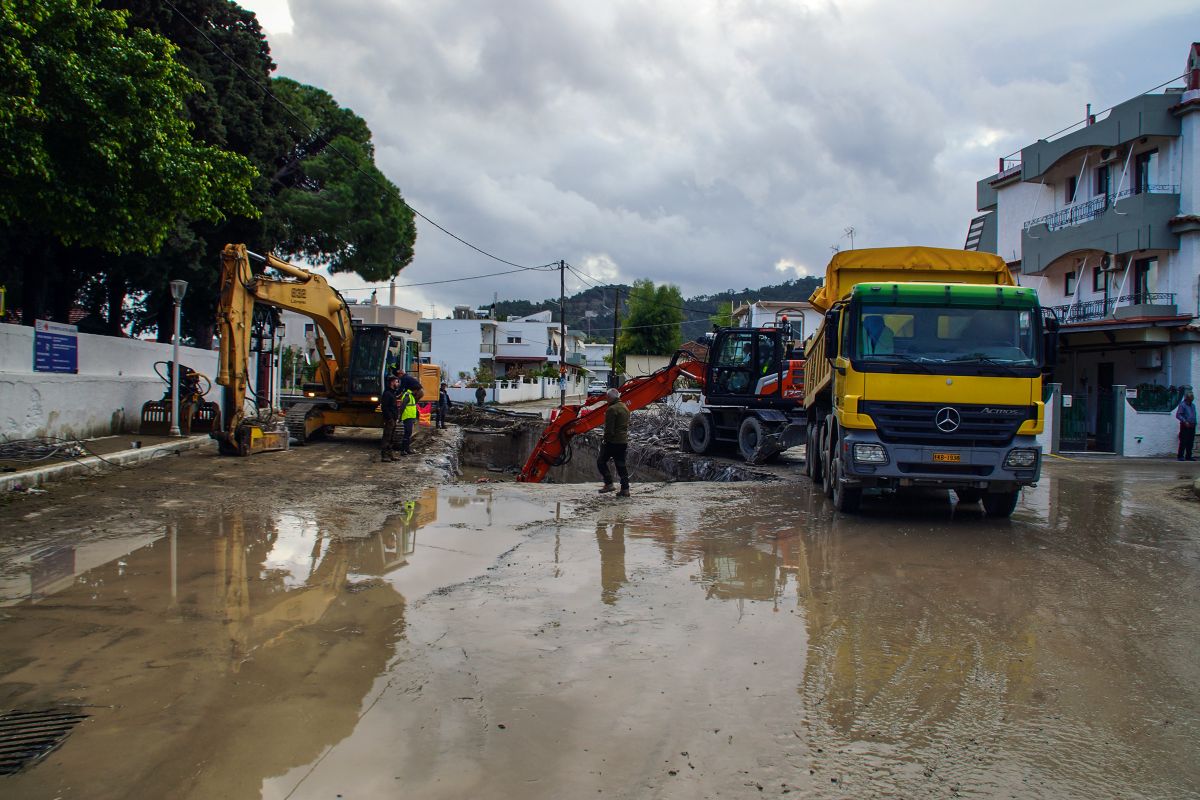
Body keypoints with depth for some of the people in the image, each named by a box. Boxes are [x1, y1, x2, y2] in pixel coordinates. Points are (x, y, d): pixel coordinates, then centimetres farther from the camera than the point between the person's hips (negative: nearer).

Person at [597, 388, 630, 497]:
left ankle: (609, 484, -5)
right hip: (623, 441, 8)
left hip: (613, 442, -8)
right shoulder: (625, 408, 14)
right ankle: (625, 489, 7)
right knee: (621, 465, 10)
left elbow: (609, 428, -19)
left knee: (601, 462, 3)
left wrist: (606, 440, -12)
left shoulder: (612, 409, -15)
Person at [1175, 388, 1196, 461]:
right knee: (1183, 442, -8)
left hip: (1192, 426, 7)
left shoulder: (1193, 405, 17)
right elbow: (1178, 415, -13)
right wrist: (1185, 421, -20)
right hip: (1185, 426, -7)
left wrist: (1194, 423, 13)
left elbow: (1194, 416, 24)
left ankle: (1188, 456, 14)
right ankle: (1180, 457, -5)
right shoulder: (1182, 405, -7)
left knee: (1190, 442, 8)